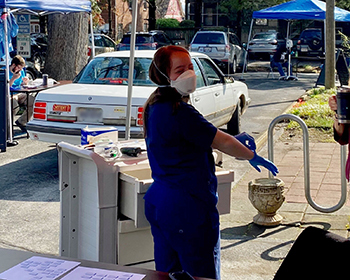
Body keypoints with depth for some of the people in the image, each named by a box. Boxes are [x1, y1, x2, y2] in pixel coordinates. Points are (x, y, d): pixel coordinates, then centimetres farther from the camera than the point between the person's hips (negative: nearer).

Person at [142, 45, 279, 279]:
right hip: (188, 208, -10)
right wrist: (252, 156, 3)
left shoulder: (155, 107, 9)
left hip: (158, 204, 10)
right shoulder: (179, 112, -21)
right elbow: (222, 142, -13)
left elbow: (204, 138, 19)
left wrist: (234, 141, 11)